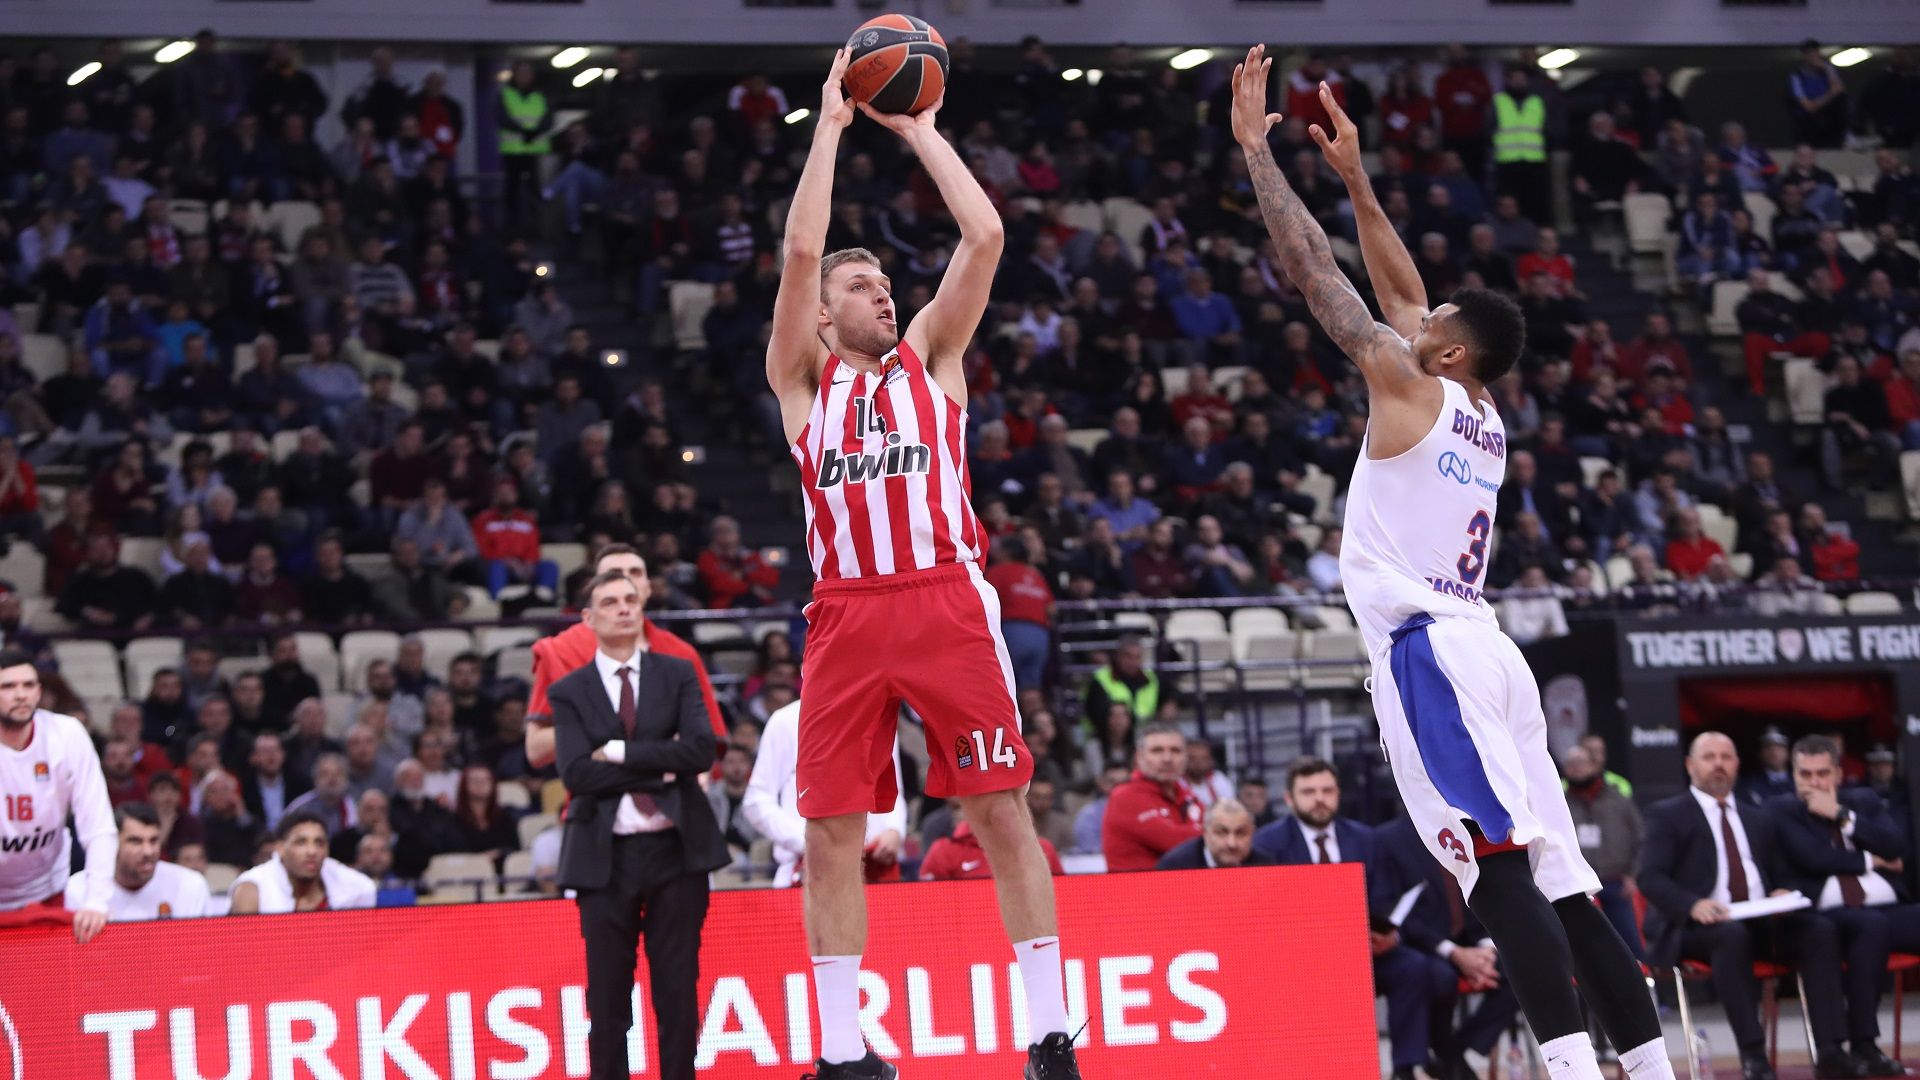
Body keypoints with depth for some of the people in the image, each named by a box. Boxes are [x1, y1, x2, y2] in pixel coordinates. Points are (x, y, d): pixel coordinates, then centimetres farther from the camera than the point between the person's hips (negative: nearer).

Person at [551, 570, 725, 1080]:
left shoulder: (677, 675, 9)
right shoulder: (569, 692, 5)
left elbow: (701, 750, -6)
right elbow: (577, 774, -9)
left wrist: (621, 752, -10)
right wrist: (659, 765, -11)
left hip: (676, 848, 1)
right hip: (606, 856, -1)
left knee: (678, 995, 2)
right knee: (607, 1001, 1)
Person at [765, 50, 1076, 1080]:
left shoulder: (929, 356, 17)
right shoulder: (803, 376, 14)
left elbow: (984, 236, 6)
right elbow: (801, 250, 1)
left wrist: (921, 132, 12)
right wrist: (831, 123, 5)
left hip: (946, 600, 0)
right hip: (848, 610, 0)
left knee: (1002, 809, -3)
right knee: (831, 831, 0)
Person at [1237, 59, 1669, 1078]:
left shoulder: (1409, 386, -3)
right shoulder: (1486, 419, 19)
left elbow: (1312, 269, 0)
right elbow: (1399, 287, 31)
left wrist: (1254, 146, 7)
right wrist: (1353, 176, 34)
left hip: (1427, 650, -9)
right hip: (1483, 647, 9)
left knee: (1499, 870, -17)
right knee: (1561, 882, 5)